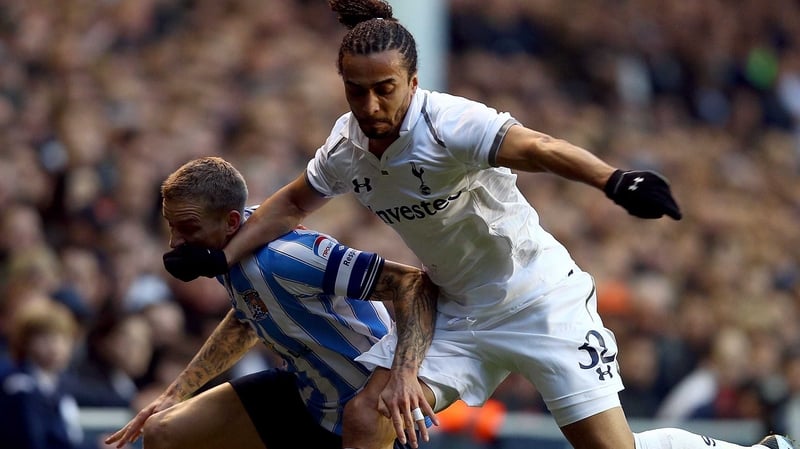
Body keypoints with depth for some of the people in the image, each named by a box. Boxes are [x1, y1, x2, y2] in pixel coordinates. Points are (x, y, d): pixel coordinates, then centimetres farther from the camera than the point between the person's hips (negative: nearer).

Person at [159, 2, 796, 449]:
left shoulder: (449, 124, -26)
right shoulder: (346, 147, -5)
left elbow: (538, 149, -45)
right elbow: (292, 205, 18)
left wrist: (614, 180, -63)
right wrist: (220, 259, 11)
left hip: (541, 298, -6)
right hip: (459, 312, 6)